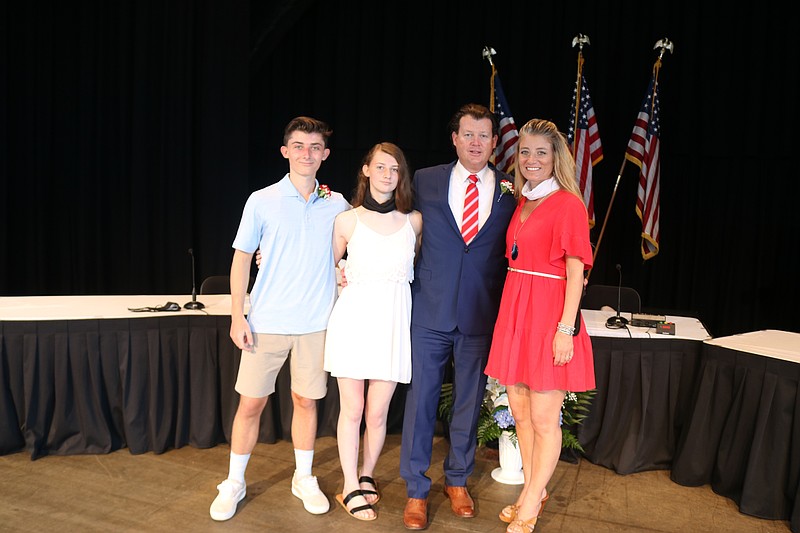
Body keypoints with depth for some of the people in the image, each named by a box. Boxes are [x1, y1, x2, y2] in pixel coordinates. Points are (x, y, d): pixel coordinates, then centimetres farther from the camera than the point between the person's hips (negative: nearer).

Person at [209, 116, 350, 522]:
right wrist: (237, 316, -5)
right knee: (250, 403, 5)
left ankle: (304, 479, 30)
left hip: (315, 323, 2)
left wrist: (345, 276, 0)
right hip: (267, 321, -1)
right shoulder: (262, 201, -2)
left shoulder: (336, 205, 4)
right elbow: (241, 258, 0)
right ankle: (234, 484, 24)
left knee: (306, 400, 11)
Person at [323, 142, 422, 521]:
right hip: (354, 318, -1)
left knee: (378, 412, 7)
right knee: (352, 410, 6)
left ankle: (366, 476, 32)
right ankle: (351, 488, 22)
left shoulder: (414, 220, 6)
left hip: (393, 322, 1)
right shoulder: (347, 220, 2)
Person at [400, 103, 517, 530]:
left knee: (469, 401, 14)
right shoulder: (425, 181, 2)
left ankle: (457, 480, 36)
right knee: (421, 398, 6)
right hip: (429, 311, -1)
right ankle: (416, 490, 23)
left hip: (480, 316, 1)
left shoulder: (510, 192, 3)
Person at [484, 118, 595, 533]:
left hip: (548, 316, -7)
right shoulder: (522, 202, 13)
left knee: (544, 420, 3)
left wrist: (566, 328, -17)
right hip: (514, 312, 8)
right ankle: (534, 491, 34)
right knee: (520, 412, 16)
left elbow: (575, 271, -11)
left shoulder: (568, 203, -8)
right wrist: (512, 312, 10)